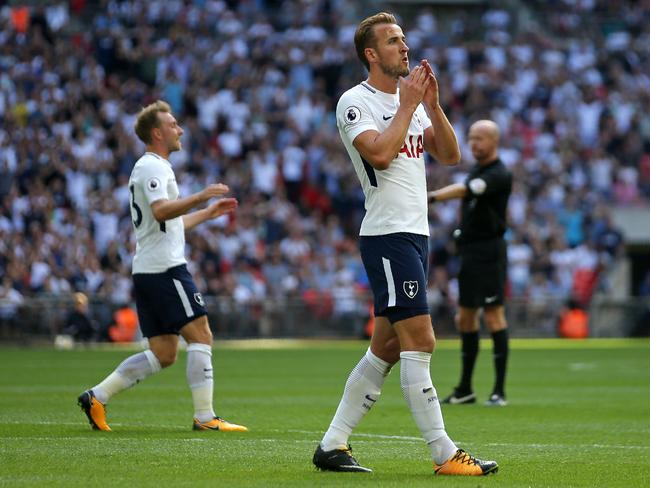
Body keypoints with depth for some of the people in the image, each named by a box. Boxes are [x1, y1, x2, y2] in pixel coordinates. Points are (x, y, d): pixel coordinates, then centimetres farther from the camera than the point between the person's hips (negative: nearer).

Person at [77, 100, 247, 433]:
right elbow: (161, 211, -27)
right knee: (201, 336, -9)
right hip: (166, 268, -10)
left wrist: (208, 213, 31)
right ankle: (205, 417, -11)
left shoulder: (151, 168, 25)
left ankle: (97, 396, 5)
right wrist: (201, 197, -31)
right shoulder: (152, 168, -8)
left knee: (163, 354, 8)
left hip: (147, 272, 10)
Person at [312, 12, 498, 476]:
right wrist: (409, 104, -13)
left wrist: (432, 104, 0)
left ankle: (332, 444, 13)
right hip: (387, 234, -9)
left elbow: (450, 155, 12)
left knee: (385, 349, 8)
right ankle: (445, 454, -11)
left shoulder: (412, 100, 18)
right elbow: (379, 154, -21)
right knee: (420, 341, -11)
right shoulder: (355, 101, -6)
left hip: (416, 235, 9)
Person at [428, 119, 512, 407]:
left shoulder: (499, 175, -14)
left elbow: (465, 190, -30)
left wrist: (431, 197, -43)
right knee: (465, 318, 11)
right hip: (469, 251, 9)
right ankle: (465, 390, 19)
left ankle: (499, 390, -8)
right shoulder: (476, 171, 15)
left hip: (488, 252, -9)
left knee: (493, 316, -10)